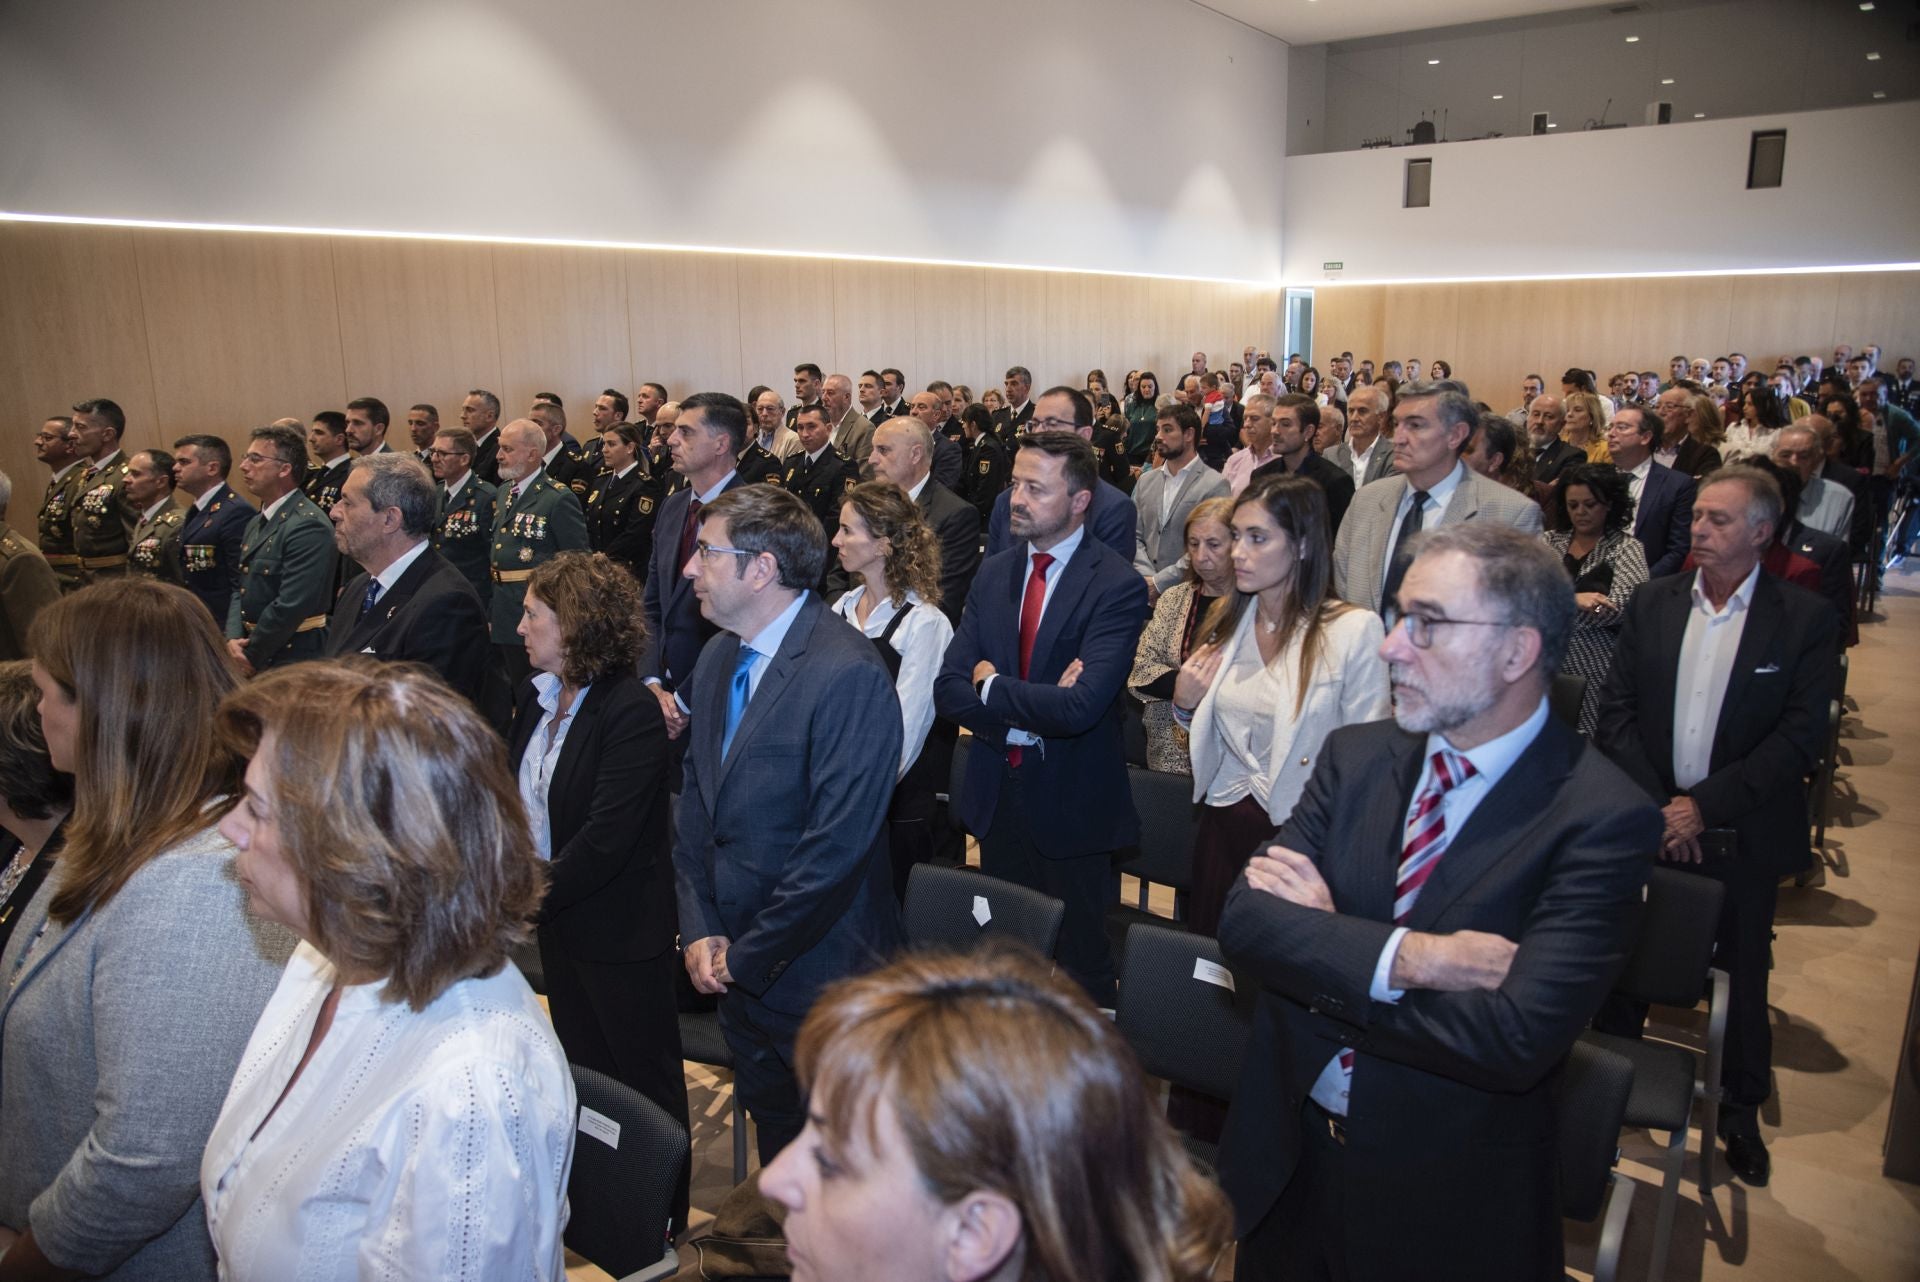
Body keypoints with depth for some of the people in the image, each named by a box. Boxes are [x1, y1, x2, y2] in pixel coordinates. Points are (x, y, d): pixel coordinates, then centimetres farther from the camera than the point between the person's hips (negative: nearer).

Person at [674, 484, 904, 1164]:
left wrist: (747, 955, -15)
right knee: (773, 1134, 25)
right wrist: (698, 929, 0)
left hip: (817, 975, -7)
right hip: (736, 970, 7)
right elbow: (696, 798, 10)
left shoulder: (849, 675, -24)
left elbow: (837, 846, -25)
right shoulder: (718, 657, 4)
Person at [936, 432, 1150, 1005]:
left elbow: (1081, 706, -27)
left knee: (1082, 961, 11)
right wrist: (1029, 714, -18)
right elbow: (948, 689, -3)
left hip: (1072, 805, -5)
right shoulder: (993, 573, 4)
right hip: (997, 795, 5)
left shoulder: (1118, 585, -15)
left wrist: (989, 685, -14)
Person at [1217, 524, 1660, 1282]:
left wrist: (1323, 939, -18)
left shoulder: (1602, 818, -18)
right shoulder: (1356, 756, -3)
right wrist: (1405, 956, -27)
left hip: (1448, 1204, -4)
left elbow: (1518, 1035, -27)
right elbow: (1243, 921, -12)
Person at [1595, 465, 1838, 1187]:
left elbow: (1802, 736, -12)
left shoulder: (1806, 621, -6)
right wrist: (1656, 809, -10)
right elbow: (1616, 713, -1)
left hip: (1742, 836, -2)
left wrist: (1706, 804, -18)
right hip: (1645, 824, 2)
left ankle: (1741, 1111, 35)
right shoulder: (1653, 604, 1)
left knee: (1742, 979, 14)